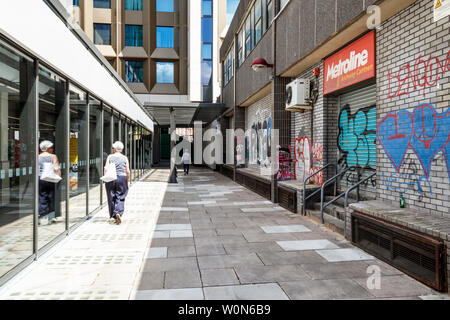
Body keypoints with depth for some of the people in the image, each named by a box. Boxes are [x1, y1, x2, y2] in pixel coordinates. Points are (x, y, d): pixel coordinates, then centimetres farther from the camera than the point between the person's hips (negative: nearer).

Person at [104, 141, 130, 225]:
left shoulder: (110, 157, 1)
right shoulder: (125, 158, 1)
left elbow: (106, 168, -8)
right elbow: (128, 171, -3)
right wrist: (127, 181, 6)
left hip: (111, 179, 1)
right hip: (122, 178, 0)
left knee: (112, 198, 11)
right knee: (120, 198, 3)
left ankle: (114, 215, 18)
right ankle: (118, 213, -18)